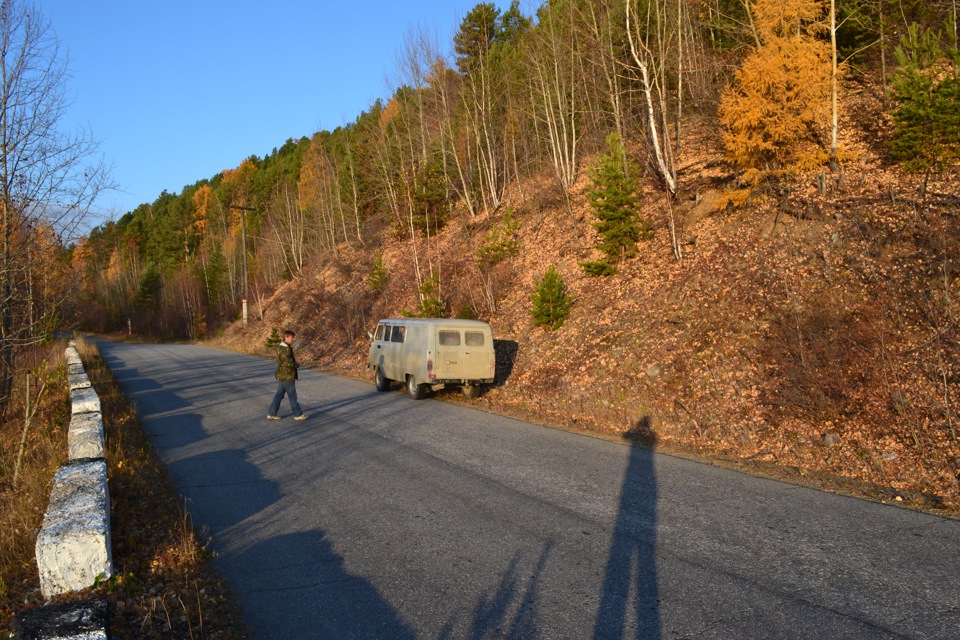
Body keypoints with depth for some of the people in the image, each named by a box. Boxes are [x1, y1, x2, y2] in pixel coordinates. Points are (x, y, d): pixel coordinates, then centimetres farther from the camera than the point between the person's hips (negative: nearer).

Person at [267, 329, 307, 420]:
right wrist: (297, 365, -8)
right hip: (287, 377, -9)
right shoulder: (286, 349, -21)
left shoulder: (280, 347, 10)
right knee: (292, 396, 2)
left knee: (279, 395, 14)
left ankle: (271, 413, 16)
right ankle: (298, 414, 13)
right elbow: (288, 362, -27)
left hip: (281, 376, 9)